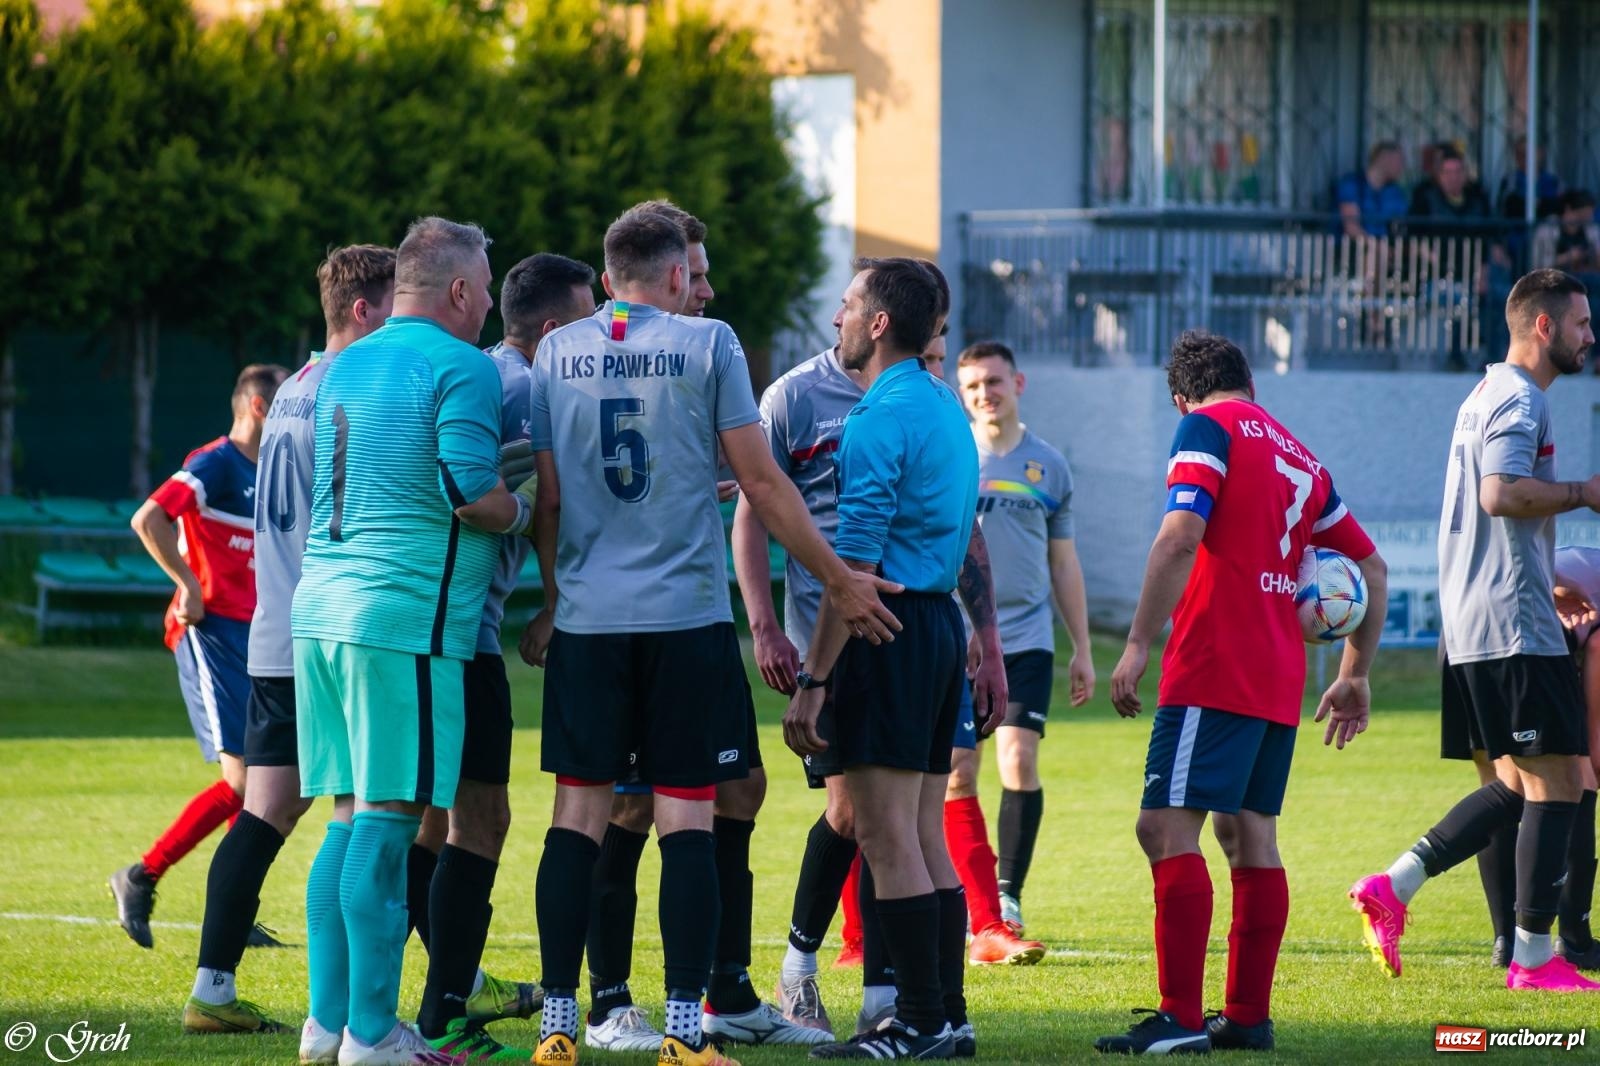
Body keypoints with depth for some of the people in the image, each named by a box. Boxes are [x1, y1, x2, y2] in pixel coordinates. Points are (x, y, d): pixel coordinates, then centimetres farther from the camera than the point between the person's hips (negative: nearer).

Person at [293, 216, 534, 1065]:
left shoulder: (344, 368, 18)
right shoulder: (460, 367, -8)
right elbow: (471, 495, -17)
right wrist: (522, 512, 5)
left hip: (322, 609, 8)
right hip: (405, 617, -8)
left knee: (352, 820, 13)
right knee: (388, 820, -6)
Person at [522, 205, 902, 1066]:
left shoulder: (557, 354, 7)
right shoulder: (707, 344, -2)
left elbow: (547, 497, 10)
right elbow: (760, 483, -2)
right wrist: (839, 580, 6)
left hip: (587, 617, 3)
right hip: (687, 615, -3)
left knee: (579, 813, 6)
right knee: (687, 816, 0)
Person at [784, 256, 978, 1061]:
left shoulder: (879, 419, -14)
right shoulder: (944, 406, 15)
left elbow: (856, 564, -18)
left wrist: (812, 681, -17)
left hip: (891, 630, -9)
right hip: (940, 623, 9)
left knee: (889, 839, -7)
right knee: (927, 839, 11)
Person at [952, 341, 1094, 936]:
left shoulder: (1048, 466, 10)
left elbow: (1064, 562, 16)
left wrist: (1083, 650, 15)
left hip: (1027, 641, 1)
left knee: (1019, 763, -11)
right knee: (957, 774, -1)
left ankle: (1008, 895, -5)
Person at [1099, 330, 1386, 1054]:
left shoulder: (1208, 427, -2)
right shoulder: (1300, 458, 20)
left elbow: (1180, 537, -17)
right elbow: (1371, 569, 24)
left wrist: (1138, 646, -17)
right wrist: (1355, 676, 31)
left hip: (1214, 669, -8)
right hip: (1279, 682, 8)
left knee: (1168, 827, -11)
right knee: (1249, 833, 13)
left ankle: (1181, 1019, -18)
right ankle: (1248, 1017, 13)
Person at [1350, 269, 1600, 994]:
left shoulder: (1487, 396, 20)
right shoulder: (1519, 400, -11)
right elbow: (1501, 493, -25)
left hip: (1472, 627, 10)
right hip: (1514, 627, -10)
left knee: (1520, 784, 14)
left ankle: (1392, 888, 6)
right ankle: (1534, 957, -5)